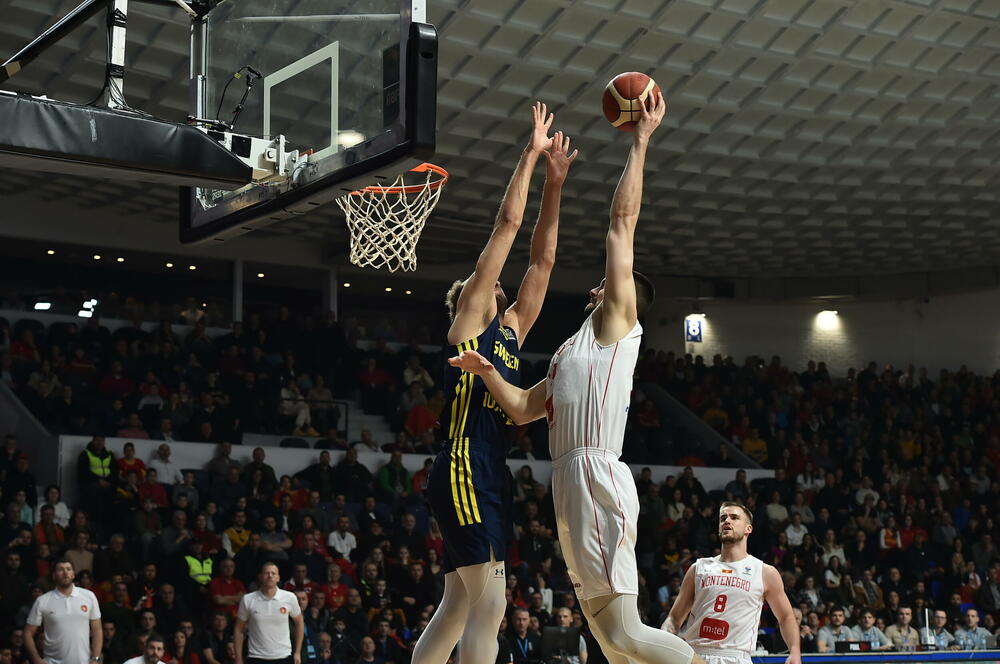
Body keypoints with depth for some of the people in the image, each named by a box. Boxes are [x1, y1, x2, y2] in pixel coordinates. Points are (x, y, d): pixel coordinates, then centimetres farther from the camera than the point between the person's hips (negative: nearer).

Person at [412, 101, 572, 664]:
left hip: (492, 475, 9)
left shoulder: (511, 329, 22)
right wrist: (531, 154, 3)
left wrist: (555, 181, 18)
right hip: (465, 469, -9)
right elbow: (508, 224, 0)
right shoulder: (468, 320, 2)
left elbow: (542, 257, 21)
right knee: (490, 603, -15)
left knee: (459, 606, 8)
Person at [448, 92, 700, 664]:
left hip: (598, 477, -9)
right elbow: (525, 409, 21)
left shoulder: (618, 322, 5)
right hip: (571, 484, 9)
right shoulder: (572, 352, 28)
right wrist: (487, 372, 6)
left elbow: (623, 220, 0)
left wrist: (641, 139, 1)